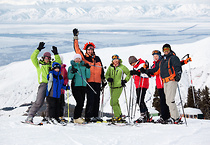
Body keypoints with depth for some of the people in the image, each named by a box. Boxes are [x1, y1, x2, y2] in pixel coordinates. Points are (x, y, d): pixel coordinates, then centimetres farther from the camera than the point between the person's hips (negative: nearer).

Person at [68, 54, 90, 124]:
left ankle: (78, 117, 12)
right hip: (75, 86, -4)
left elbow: (88, 76, 9)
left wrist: (87, 69, -3)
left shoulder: (84, 67, 15)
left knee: (82, 103, 3)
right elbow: (69, 77, -4)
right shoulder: (71, 67, 6)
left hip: (83, 86, 4)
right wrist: (72, 72, -21)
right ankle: (76, 118, -8)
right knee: (79, 102, -15)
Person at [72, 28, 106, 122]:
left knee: (97, 99, 6)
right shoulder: (84, 58, 4)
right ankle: (89, 116, -6)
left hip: (97, 82, 5)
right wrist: (75, 38, -5)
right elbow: (77, 49, -2)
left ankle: (95, 115, 13)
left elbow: (101, 70, 24)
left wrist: (103, 80, 23)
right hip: (89, 82, -5)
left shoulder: (97, 59, 17)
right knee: (90, 99, -11)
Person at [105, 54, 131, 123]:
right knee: (115, 102, 13)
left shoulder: (122, 67, -3)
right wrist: (108, 78, -8)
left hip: (118, 87, -6)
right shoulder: (110, 67, 9)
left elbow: (128, 73, 7)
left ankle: (117, 116, -6)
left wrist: (125, 80, -5)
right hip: (112, 87, 6)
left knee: (113, 102, -14)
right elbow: (107, 74, 13)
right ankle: (119, 115, 24)